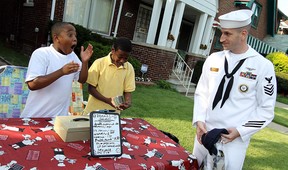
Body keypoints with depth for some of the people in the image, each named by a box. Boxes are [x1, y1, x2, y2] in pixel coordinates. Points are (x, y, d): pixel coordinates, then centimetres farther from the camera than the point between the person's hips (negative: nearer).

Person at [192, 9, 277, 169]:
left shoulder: (263, 66, -8)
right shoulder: (213, 59, 2)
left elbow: (266, 109, -5)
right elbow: (201, 92, 7)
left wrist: (240, 131, -13)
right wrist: (199, 120, -6)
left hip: (234, 139, -4)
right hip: (205, 133, 4)